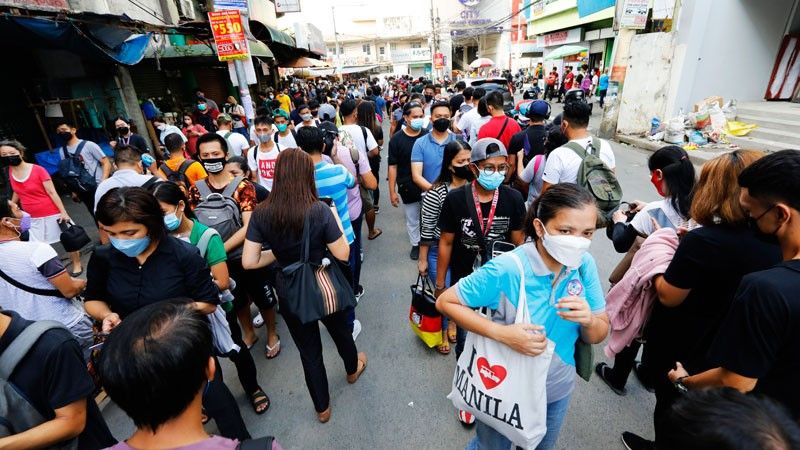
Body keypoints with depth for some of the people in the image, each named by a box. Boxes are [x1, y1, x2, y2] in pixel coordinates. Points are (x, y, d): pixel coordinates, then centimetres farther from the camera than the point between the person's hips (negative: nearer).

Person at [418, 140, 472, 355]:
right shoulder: (436, 193, -21)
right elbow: (426, 229, -13)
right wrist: (423, 259, -8)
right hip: (440, 251, -4)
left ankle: (453, 322, 51)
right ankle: (442, 331, 40)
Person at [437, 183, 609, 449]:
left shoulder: (585, 264, -15)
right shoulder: (506, 269, -31)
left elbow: (598, 337, -6)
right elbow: (445, 302, -23)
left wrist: (588, 320, -30)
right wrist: (501, 332, -34)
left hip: (557, 390, 4)